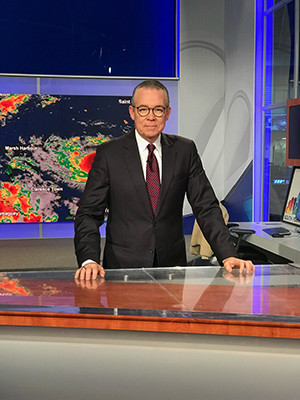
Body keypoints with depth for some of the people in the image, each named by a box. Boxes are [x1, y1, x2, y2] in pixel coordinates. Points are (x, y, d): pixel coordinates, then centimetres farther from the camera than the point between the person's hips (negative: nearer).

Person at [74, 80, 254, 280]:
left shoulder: (185, 150, 6)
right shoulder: (109, 153, 0)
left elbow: (206, 207, 5)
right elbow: (88, 213, -2)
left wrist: (228, 255, -8)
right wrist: (89, 261, -19)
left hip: (172, 264, 2)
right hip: (123, 266, -1)